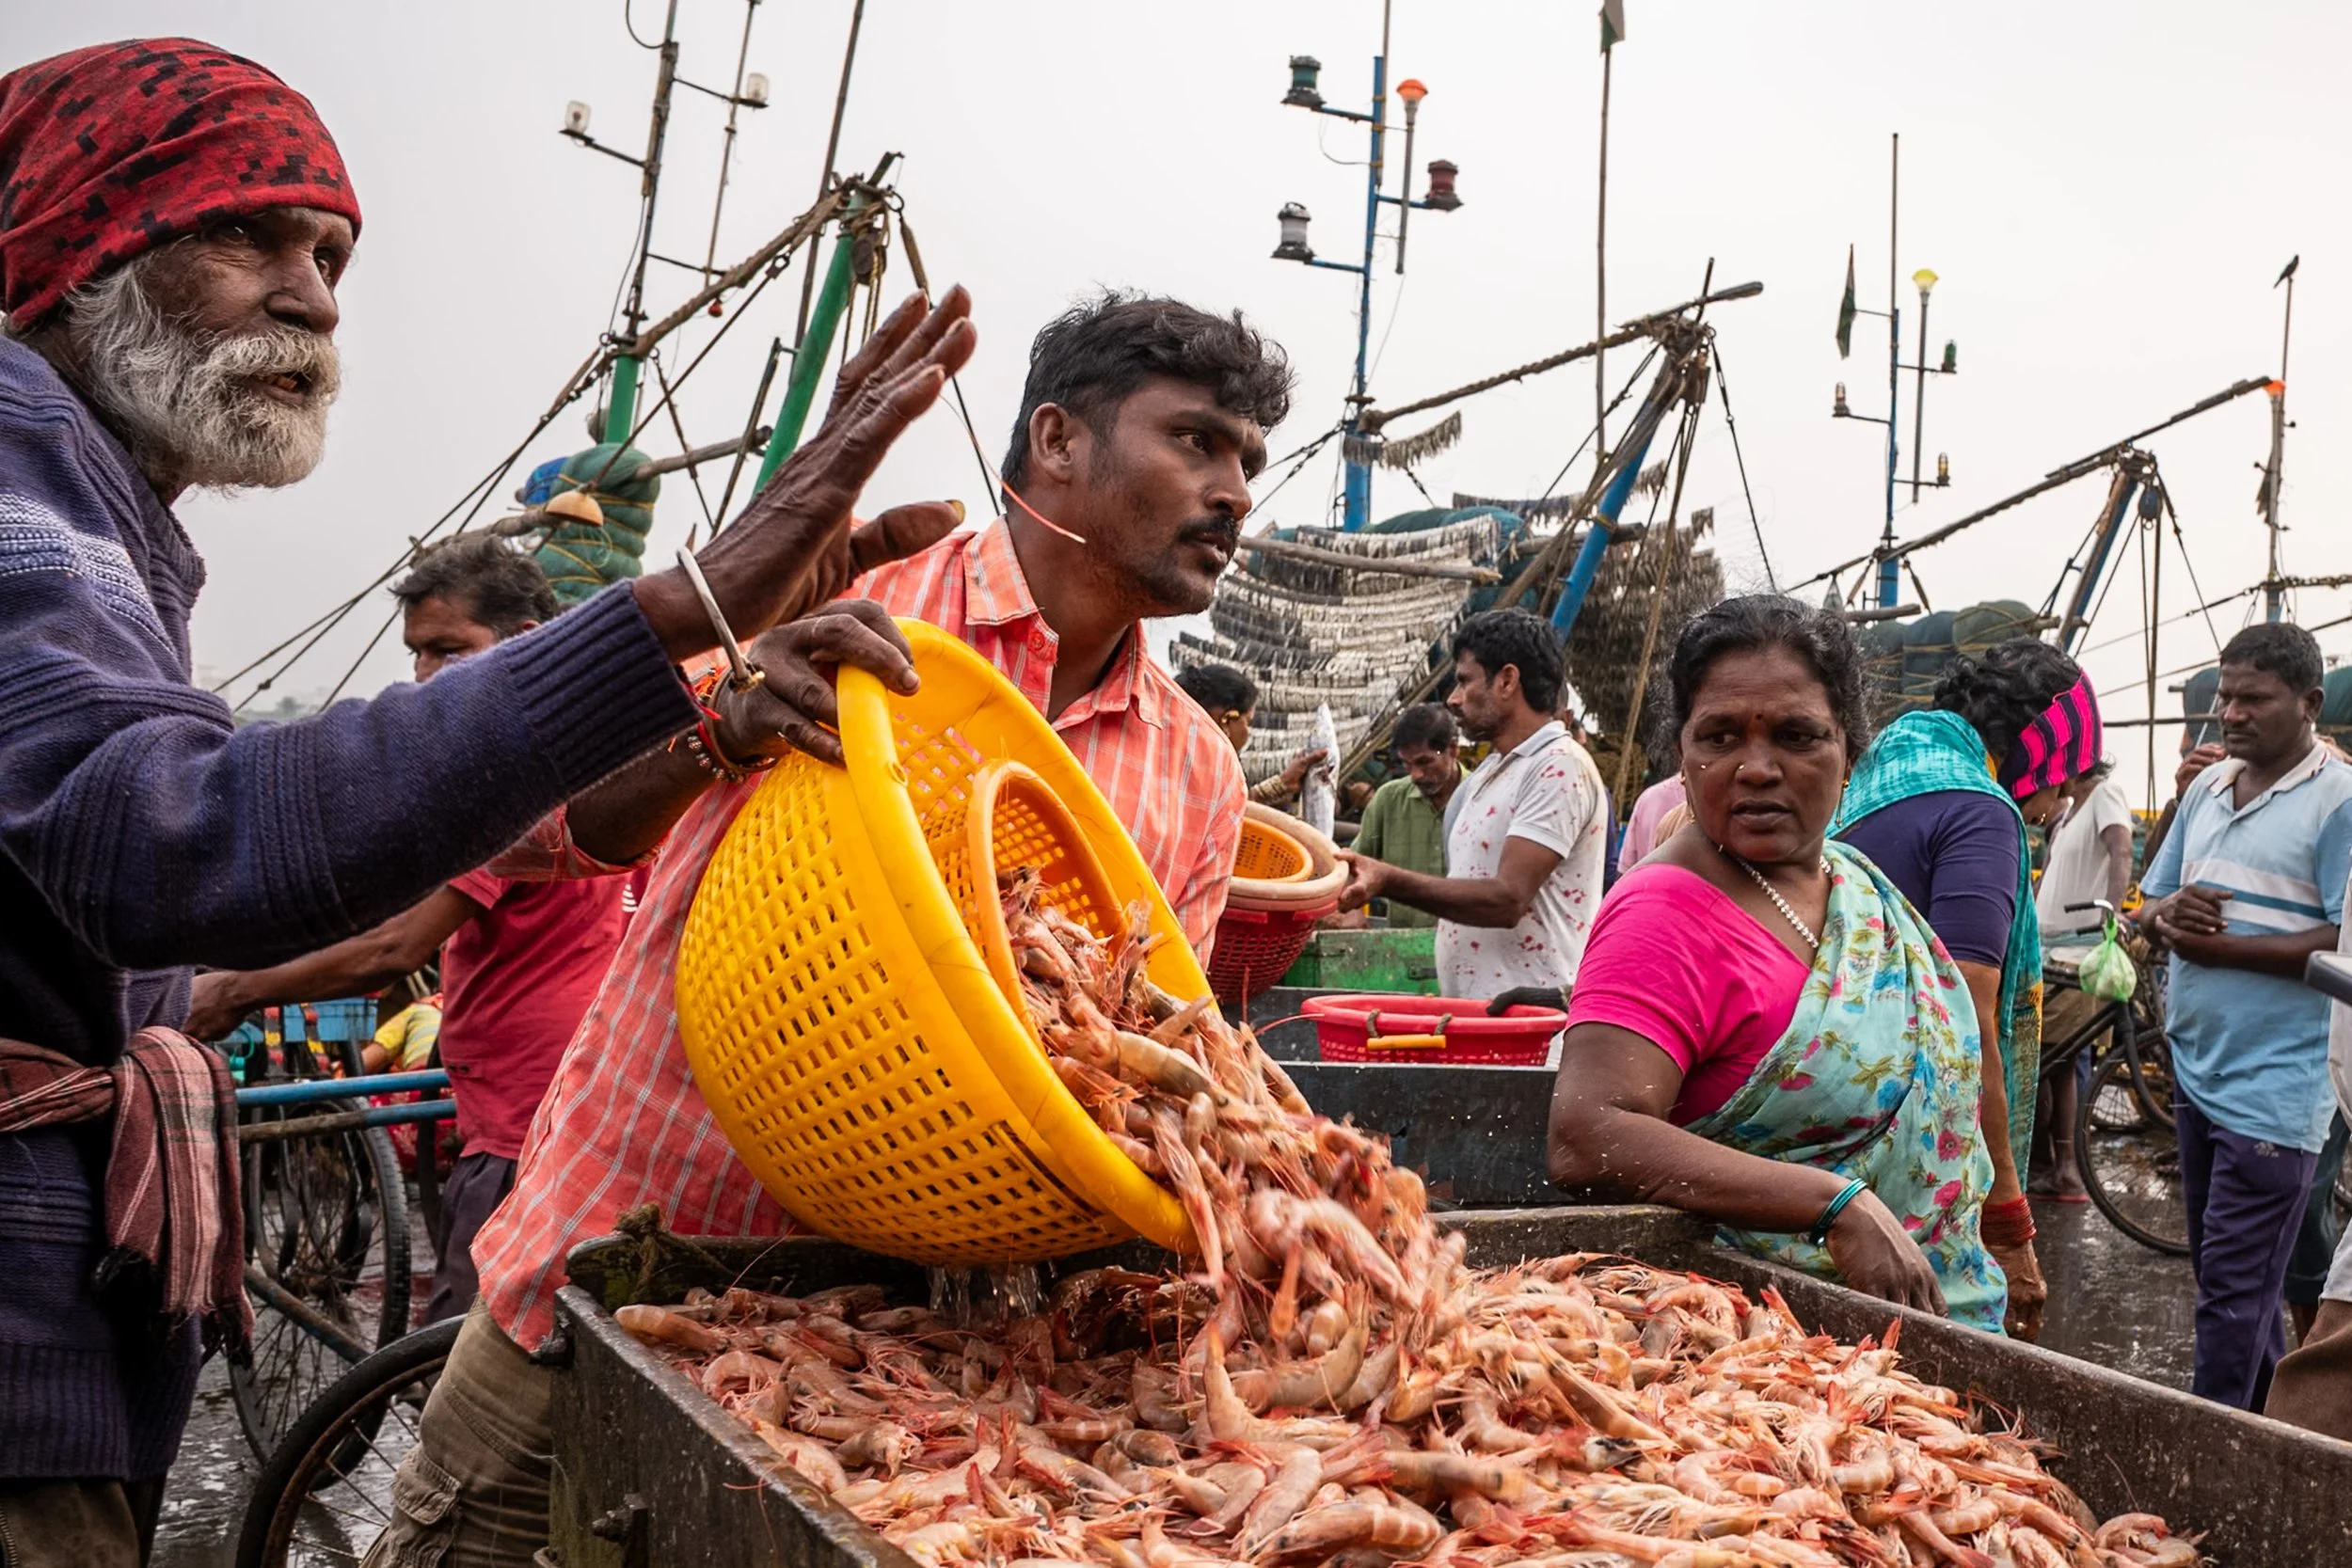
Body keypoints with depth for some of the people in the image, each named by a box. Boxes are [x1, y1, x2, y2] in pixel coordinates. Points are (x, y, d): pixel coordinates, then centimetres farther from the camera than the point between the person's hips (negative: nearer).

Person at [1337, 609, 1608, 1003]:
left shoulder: (1560, 768, -10)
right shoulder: (1487, 773, 21)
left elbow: (1507, 899, -19)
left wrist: (1390, 881, -22)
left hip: (1526, 1008, -8)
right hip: (1467, 1006, 9)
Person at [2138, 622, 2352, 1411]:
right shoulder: (2207, 788, 11)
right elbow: (2149, 903, 18)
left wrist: (2218, 946, -20)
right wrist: (2167, 914, -5)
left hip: (2275, 1088, -8)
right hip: (2197, 1070, 8)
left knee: (2234, 1288, -4)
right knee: (2224, 1269, 19)